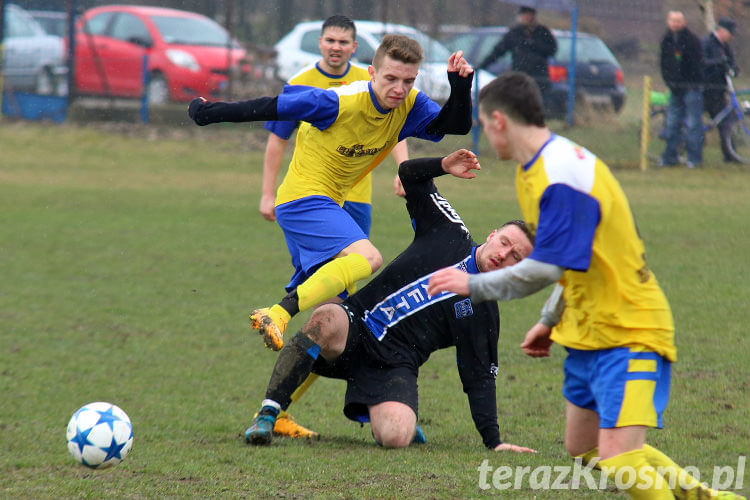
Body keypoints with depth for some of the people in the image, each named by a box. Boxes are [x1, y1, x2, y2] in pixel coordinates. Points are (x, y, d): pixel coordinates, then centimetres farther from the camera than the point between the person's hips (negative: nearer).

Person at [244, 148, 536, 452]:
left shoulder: (484, 313, 6)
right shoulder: (448, 232, 9)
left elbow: (479, 380, 6)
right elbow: (409, 174, 15)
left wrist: (493, 441, -4)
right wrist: (443, 166, -5)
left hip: (394, 364, 0)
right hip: (355, 327, 0)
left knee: (395, 437, -30)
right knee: (326, 319, -38)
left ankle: (393, 415, 11)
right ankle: (266, 416, -31)